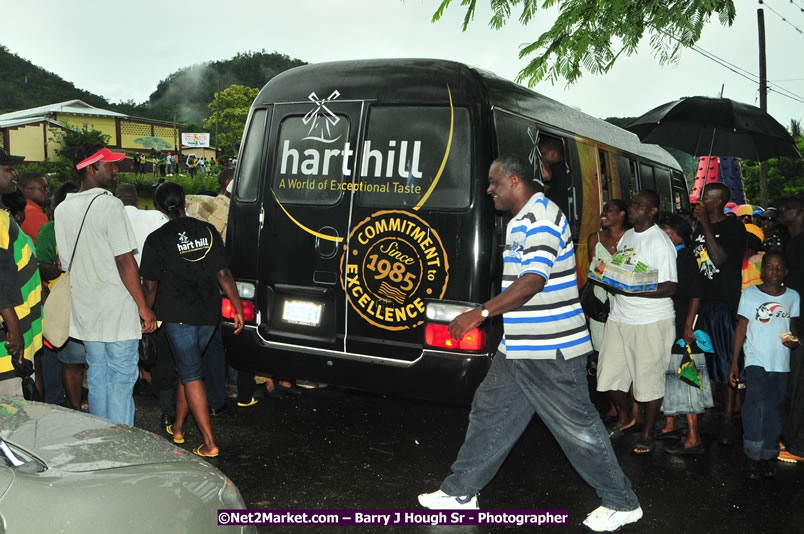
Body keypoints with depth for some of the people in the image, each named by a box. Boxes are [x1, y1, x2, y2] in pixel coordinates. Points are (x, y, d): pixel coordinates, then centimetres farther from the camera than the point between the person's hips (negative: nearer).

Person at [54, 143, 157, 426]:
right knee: (121, 377, 1)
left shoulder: (62, 209, 8)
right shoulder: (109, 204, -15)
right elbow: (125, 261, -18)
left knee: (97, 373, 17)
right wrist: (144, 307, -13)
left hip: (86, 310, 7)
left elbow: (66, 263, 14)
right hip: (117, 309, -7)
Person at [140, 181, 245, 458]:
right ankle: (177, 428, 31)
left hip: (178, 314, -4)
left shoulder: (157, 239, -7)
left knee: (191, 375, -1)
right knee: (187, 368, 20)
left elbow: (150, 285, -4)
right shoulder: (207, 230, 2)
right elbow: (223, 274, 0)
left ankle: (209, 443, -3)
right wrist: (238, 308, 4)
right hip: (208, 313, 4)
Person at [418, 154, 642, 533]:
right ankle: (461, 491, 24)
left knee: (577, 427, 2)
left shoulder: (542, 218, -17)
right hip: (518, 347, 10)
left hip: (551, 350, -10)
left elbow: (534, 281, -27)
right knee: (489, 413, 13)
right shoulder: (523, 220, 15)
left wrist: (480, 313, -28)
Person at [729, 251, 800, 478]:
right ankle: (752, 456, -4)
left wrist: (794, 340, -6)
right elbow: (741, 328, 1)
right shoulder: (750, 294, 0)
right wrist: (734, 362, -1)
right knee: (756, 405, -14)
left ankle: (768, 455, 16)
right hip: (756, 360, -3)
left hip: (780, 363, 3)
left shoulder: (793, 296, 8)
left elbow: (792, 326, 18)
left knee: (775, 409, 5)